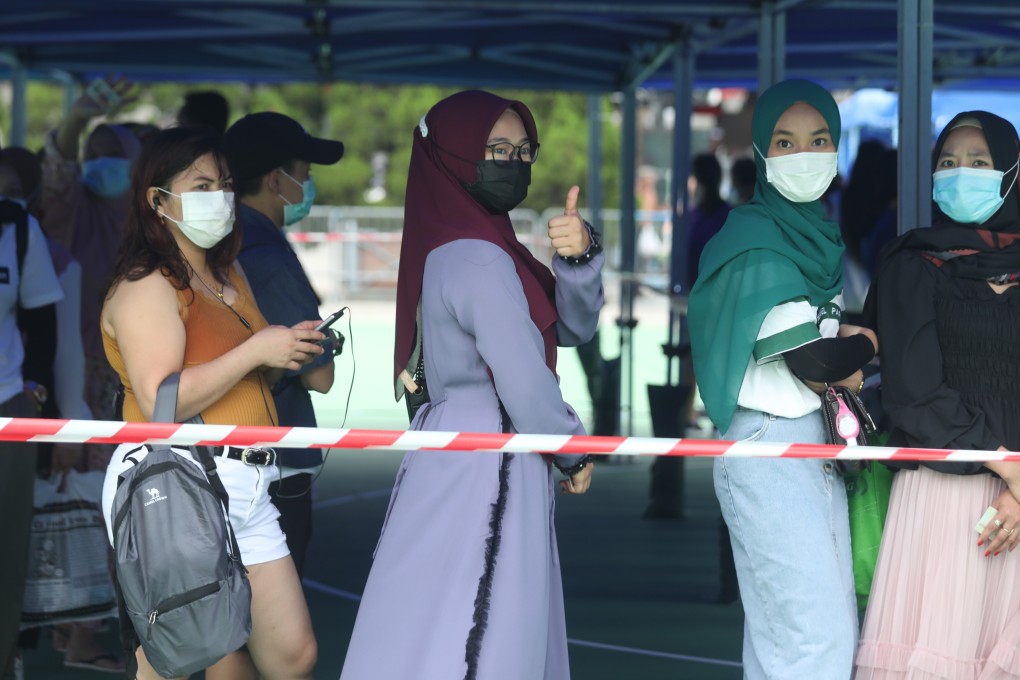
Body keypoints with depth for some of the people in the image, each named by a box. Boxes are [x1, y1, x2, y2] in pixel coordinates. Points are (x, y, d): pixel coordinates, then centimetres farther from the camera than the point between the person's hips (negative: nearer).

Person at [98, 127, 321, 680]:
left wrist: (291, 353, 10)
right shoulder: (146, 285, -9)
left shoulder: (230, 275, 20)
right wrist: (256, 350, -16)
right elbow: (161, 400, -20)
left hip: (245, 494, 9)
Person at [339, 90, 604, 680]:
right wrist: (574, 453, -2)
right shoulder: (478, 261, -15)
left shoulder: (473, 246, 14)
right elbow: (524, 382, -19)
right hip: (483, 472, -10)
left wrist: (580, 257, -9)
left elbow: (573, 327, 10)